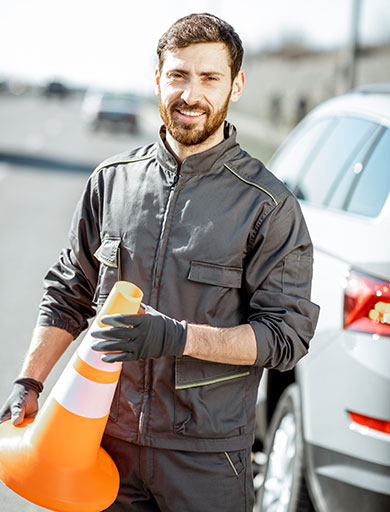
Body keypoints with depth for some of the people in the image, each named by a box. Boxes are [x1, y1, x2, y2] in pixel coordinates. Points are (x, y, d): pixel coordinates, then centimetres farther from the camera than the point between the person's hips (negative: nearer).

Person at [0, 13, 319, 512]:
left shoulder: (267, 204, -8)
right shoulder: (112, 179, 4)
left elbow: (286, 334, -10)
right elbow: (68, 293, 13)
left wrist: (179, 337, -22)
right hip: (108, 436, 3)